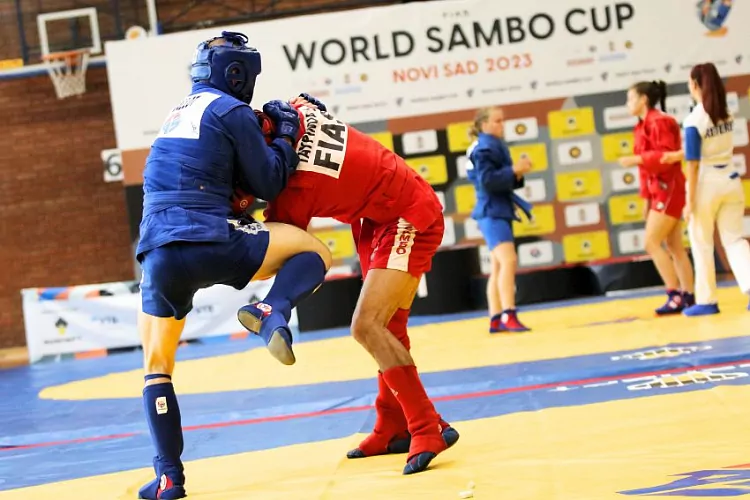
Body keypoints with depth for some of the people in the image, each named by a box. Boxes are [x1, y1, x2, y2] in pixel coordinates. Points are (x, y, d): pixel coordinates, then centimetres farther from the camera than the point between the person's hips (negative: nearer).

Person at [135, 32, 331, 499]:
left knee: (157, 365, 18)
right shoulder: (232, 111, 3)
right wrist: (287, 136, 16)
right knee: (315, 252, 11)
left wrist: (268, 128, 30)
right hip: (211, 244, -6)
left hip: (158, 255, 6)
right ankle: (273, 312, -18)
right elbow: (268, 183, 4)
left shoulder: (178, 114, 25)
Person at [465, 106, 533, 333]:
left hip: (499, 211, 11)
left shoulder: (496, 145, 18)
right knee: (508, 261, -22)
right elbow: (487, 180, -23)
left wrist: (518, 174, 3)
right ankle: (508, 316, -27)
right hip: (491, 212, -11)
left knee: (498, 268, 11)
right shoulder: (485, 147, -12)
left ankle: (496, 319, 14)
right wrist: (514, 169, -21)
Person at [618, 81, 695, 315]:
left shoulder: (659, 122, -14)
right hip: (659, 191, 10)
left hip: (668, 190, -10)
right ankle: (688, 297, 11)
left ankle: (676, 295, -9)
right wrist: (647, 198, 17)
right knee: (674, 247, 9)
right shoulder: (644, 126, 15)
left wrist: (637, 159, -26)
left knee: (652, 243, -12)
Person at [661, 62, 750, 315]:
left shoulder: (693, 121, -16)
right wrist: (678, 155, 24)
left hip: (707, 184, -6)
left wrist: (690, 201, -11)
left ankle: (707, 300, 12)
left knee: (702, 245, 7)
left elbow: (694, 164, -16)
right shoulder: (726, 114, 5)